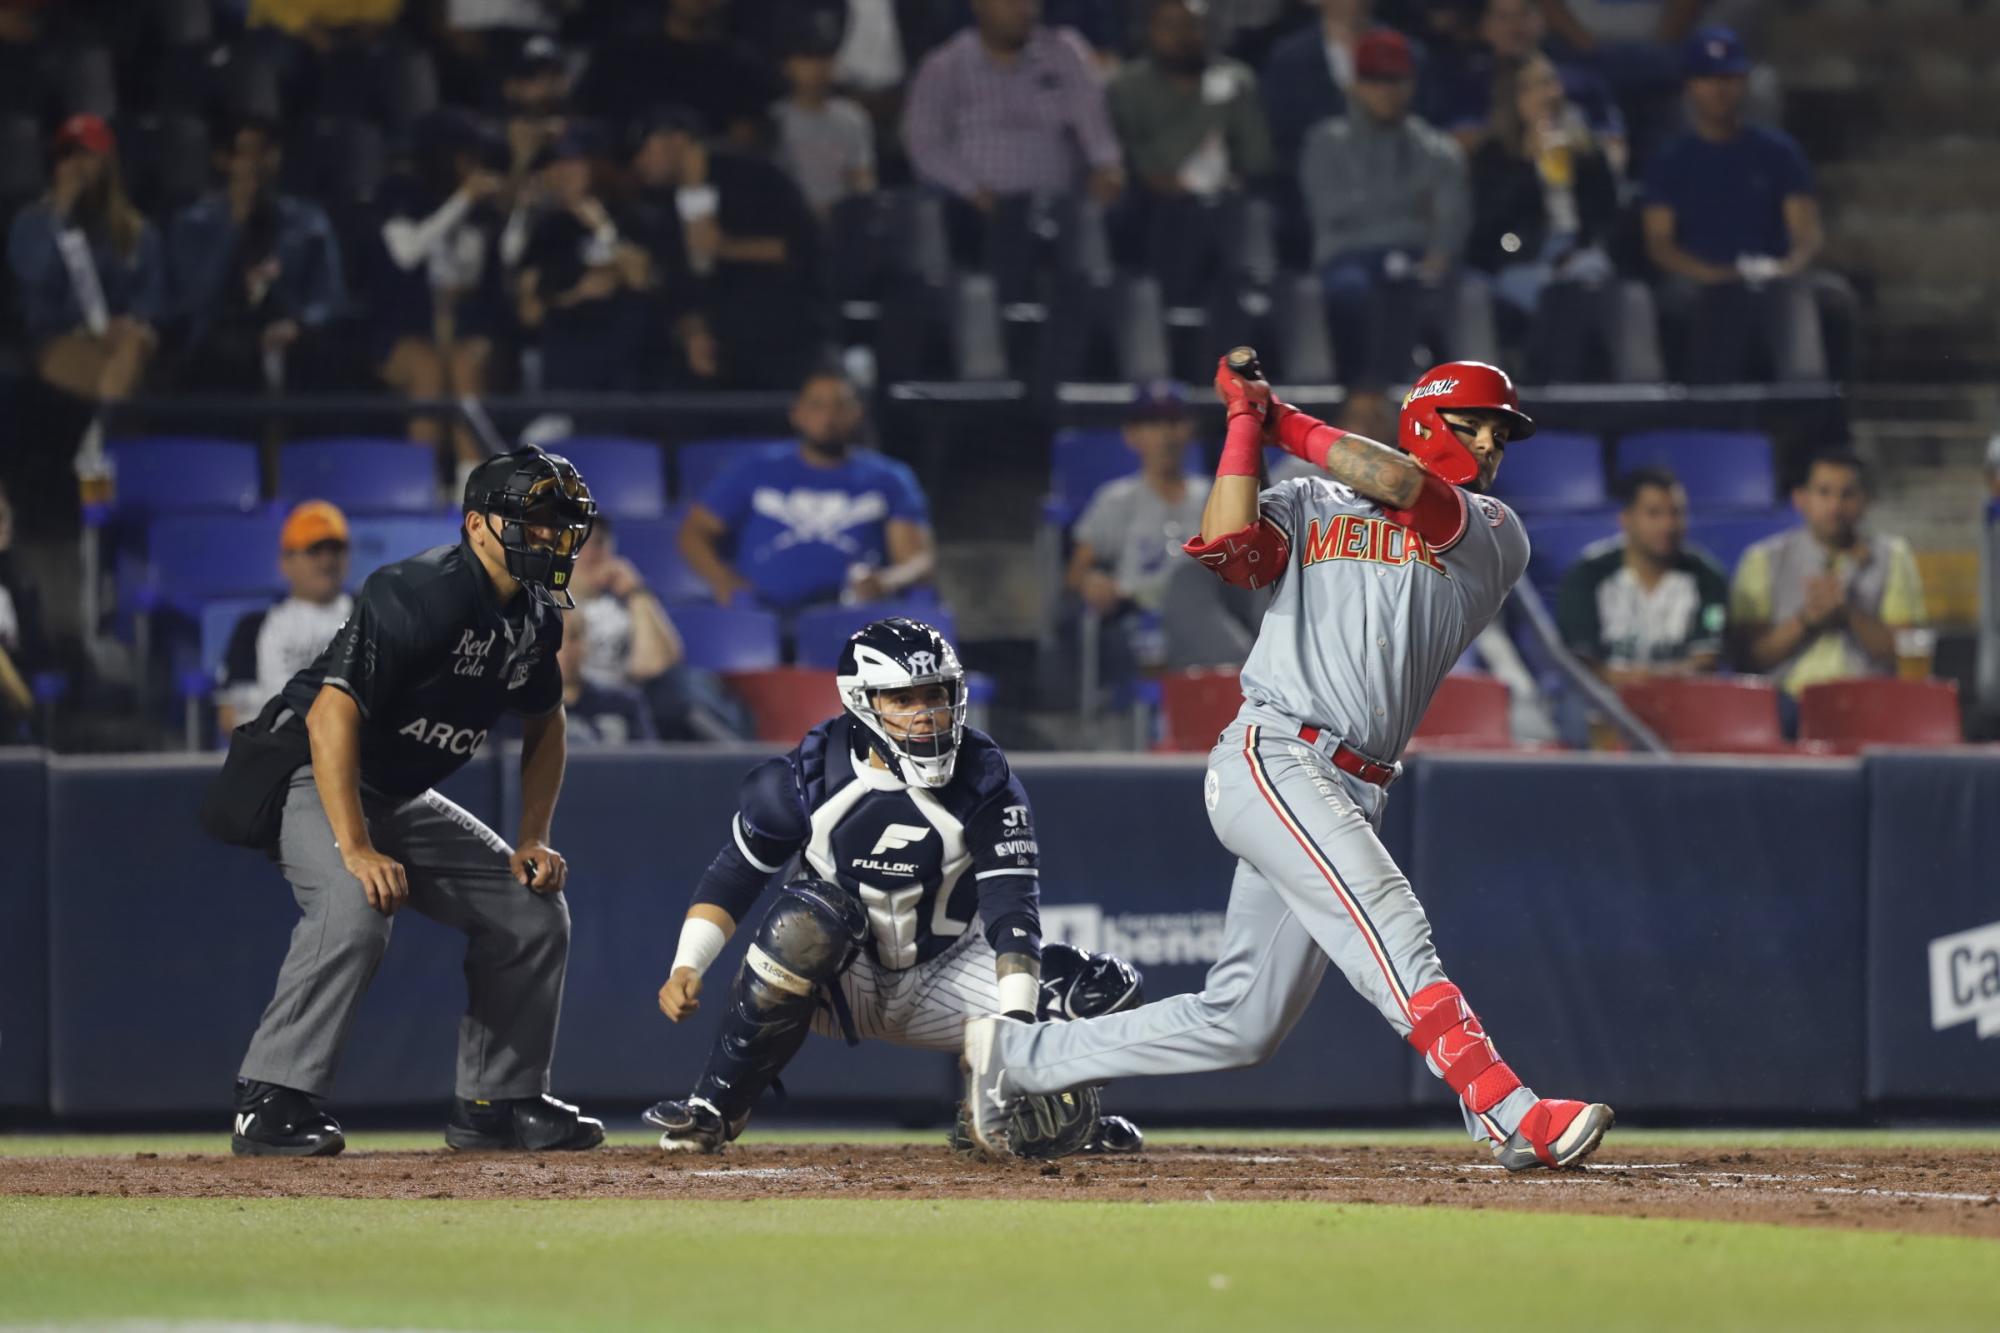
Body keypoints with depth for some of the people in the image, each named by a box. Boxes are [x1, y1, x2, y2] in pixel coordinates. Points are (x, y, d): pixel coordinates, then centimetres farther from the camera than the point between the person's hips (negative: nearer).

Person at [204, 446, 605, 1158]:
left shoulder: (536, 616, 2)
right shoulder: (417, 594, -26)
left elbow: (544, 725, 20)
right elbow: (331, 714, -32)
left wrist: (533, 839, 6)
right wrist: (357, 851, -36)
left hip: (402, 798, 9)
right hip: (310, 777, -9)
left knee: (534, 909, 4)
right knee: (358, 906, -34)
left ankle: (498, 1100, 14)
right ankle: (273, 1101, -30)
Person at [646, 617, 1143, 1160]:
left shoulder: (985, 781, -15)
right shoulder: (810, 774, -14)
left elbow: (1011, 909, -23)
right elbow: (734, 874, -4)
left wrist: (1015, 1025, -36)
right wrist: (686, 968, -17)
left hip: (940, 983, 1)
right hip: (837, 986, -1)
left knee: (1108, 991, -19)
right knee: (809, 915, -37)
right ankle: (715, 1107, -25)